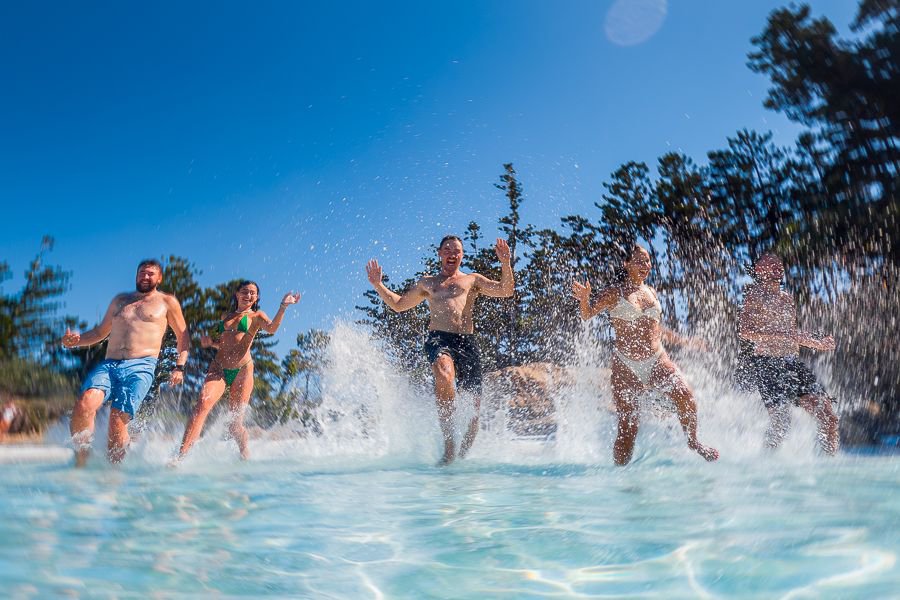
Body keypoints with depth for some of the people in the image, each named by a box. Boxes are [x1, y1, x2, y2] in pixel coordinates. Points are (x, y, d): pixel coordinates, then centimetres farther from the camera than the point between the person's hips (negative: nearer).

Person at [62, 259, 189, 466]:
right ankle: (80, 463, -15)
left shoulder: (167, 302, 15)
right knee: (84, 404, -25)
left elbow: (183, 337, 16)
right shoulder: (120, 300, 26)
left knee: (117, 422, -19)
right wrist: (77, 339, 12)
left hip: (140, 367, -3)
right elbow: (101, 332, 32)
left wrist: (179, 367, 3)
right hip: (109, 365, 3)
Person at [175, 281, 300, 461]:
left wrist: (283, 307, -30)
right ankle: (180, 456, -29)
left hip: (242, 370, -3)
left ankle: (245, 455, 27)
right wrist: (210, 342, 7)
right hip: (218, 369, 3)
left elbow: (272, 328, -14)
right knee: (203, 403, -24)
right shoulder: (226, 316, 22)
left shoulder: (256, 316, 9)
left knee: (235, 424, 0)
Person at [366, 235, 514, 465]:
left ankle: (463, 454, 18)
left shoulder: (472, 279, 23)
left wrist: (505, 264, -4)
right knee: (444, 374, -36)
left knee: (475, 403, -4)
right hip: (438, 339, -1)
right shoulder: (427, 282, 27)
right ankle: (448, 442, -29)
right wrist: (378, 285, 21)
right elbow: (398, 304, 33)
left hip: (466, 341, 1)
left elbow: (505, 291, 10)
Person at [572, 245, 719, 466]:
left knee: (685, 395, -20)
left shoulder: (651, 292, 16)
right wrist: (584, 299, -31)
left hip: (658, 361, 4)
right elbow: (587, 315, -10)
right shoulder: (613, 293, 0)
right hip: (625, 366, -4)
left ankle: (692, 442, 6)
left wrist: (685, 341, 31)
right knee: (627, 427, -5)